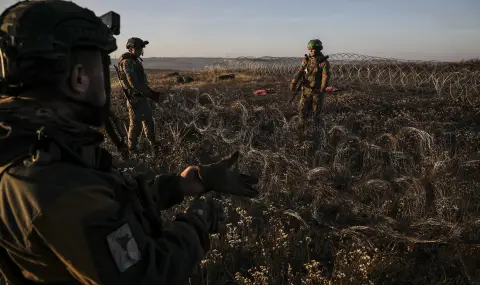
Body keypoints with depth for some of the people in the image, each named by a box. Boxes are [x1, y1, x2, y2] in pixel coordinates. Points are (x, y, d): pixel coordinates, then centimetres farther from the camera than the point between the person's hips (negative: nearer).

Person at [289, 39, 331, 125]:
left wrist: (322, 90, -29)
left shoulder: (324, 62, -11)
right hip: (306, 89, 3)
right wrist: (293, 83, -23)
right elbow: (299, 72, -8)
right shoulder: (306, 60, 0)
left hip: (318, 90, -3)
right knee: (303, 109, 4)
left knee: (316, 110, 7)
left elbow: (326, 76, -18)